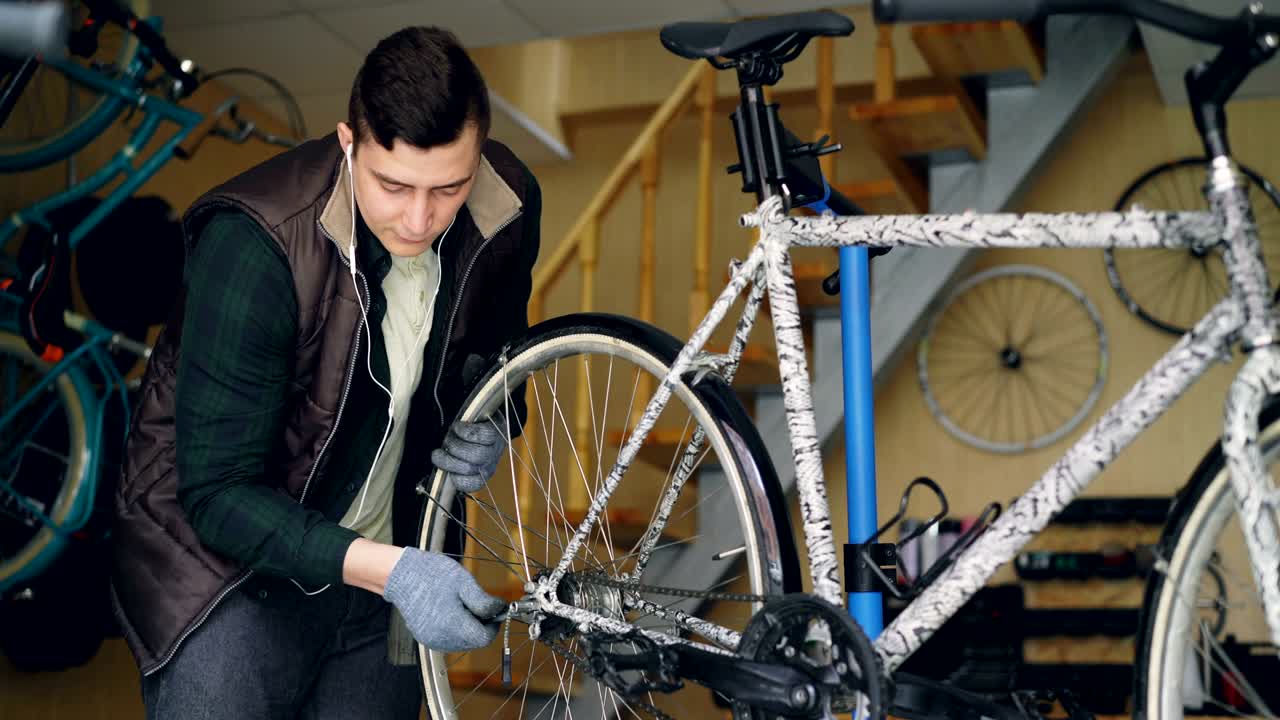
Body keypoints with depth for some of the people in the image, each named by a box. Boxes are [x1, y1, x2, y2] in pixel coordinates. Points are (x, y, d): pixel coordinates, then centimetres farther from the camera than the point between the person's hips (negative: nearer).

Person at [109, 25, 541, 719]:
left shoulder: (507, 207, -11)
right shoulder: (254, 242, -27)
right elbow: (218, 494, -25)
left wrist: (487, 428, -12)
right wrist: (390, 569, -37)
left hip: (386, 567, 5)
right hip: (229, 556, -4)